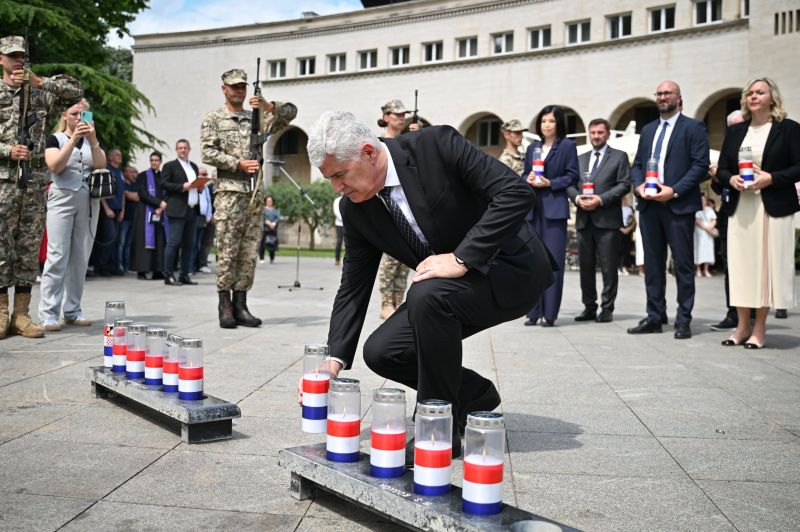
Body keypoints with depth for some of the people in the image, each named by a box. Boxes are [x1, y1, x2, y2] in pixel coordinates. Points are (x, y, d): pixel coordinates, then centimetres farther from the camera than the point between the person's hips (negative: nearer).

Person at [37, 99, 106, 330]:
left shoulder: (93, 141, 15)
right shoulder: (55, 139, 6)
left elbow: (101, 166, -2)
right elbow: (54, 166, -11)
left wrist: (92, 140, -16)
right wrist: (73, 139, -18)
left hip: (89, 202, 4)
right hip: (62, 199, -3)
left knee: (80, 258, 3)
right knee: (58, 256, -10)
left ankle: (73, 310, 9)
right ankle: (48, 313, -10)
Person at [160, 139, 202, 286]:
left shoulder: (194, 166, 21)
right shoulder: (170, 166, 3)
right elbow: (164, 184, -7)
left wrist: (200, 186, 4)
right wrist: (182, 187, -16)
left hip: (193, 210, 6)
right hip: (177, 210, -6)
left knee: (189, 244, 7)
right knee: (173, 242, -9)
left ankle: (184, 275, 12)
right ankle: (168, 276, -5)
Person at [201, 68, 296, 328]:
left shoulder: (258, 118, 19)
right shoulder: (213, 119, 9)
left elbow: (291, 112, 8)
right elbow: (208, 152, -3)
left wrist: (269, 106, -11)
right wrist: (238, 164, -13)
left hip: (255, 192, 4)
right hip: (229, 191, -4)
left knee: (249, 252, 3)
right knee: (227, 251, -6)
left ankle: (240, 304, 8)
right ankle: (225, 306, -1)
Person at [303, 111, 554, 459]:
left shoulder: (436, 144, -23)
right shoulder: (355, 209, -5)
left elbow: (517, 191, -28)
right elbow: (353, 287, 0)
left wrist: (461, 257, -31)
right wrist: (336, 359, -10)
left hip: (511, 267, -7)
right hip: (444, 286, 7)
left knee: (428, 295, -33)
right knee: (380, 352, -6)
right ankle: (475, 395, 17)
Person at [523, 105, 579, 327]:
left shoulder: (567, 146, 3)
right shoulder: (532, 147, 18)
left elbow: (572, 176, -1)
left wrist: (550, 183, -12)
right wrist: (529, 179, -3)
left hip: (554, 209, -5)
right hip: (533, 208, 5)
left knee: (553, 260, -6)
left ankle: (550, 313, -2)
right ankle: (533, 311, 10)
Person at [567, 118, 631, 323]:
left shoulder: (619, 157, 5)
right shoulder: (580, 159, 19)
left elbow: (624, 184, -5)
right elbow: (570, 184, 13)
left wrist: (601, 199, -15)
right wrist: (577, 198, -8)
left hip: (607, 220, -4)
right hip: (584, 220, 5)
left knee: (608, 268, -2)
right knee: (585, 266, 7)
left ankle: (607, 309, 5)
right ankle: (589, 307, 15)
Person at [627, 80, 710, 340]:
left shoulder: (693, 127, 1)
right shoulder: (648, 130, 18)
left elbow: (701, 165, -7)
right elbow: (637, 164, 18)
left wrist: (674, 190, -16)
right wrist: (639, 186, -2)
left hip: (678, 205, -5)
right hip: (649, 204, 6)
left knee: (683, 264, -1)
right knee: (653, 264, 8)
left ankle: (683, 320, 6)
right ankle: (655, 316, 15)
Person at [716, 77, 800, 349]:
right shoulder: (734, 131, 13)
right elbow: (721, 169, 14)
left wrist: (771, 178, -17)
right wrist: (731, 179, -7)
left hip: (774, 208, -3)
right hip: (740, 208, 4)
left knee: (767, 264, -2)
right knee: (740, 264, 2)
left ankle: (759, 327, 6)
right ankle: (742, 325, 10)